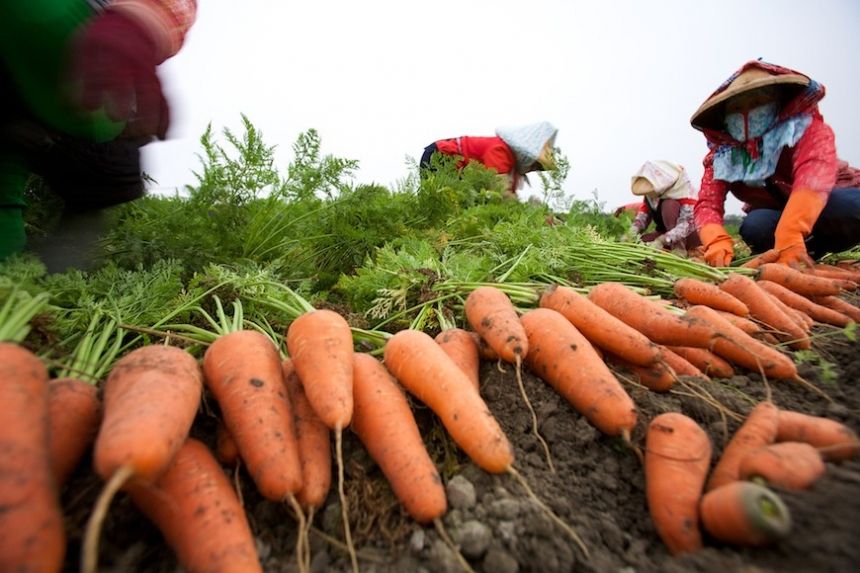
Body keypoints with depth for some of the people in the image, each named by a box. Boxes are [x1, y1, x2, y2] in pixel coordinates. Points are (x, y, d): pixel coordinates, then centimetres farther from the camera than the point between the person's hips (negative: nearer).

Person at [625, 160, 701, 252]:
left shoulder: (683, 190, -24)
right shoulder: (653, 190, -6)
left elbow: (688, 222, -32)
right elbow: (644, 212, -1)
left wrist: (661, 241, -42)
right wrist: (634, 229, -23)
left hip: (692, 234, -5)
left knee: (668, 205, -30)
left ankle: (679, 250, -24)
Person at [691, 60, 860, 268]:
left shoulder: (806, 128, -20)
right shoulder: (722, 153, -12)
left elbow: (814, 175, -40)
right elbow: (707, 203, -24)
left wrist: (789, 238, -57)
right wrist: (718, 242, -47)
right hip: (776, 217, 2)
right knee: (754, 226, -32)